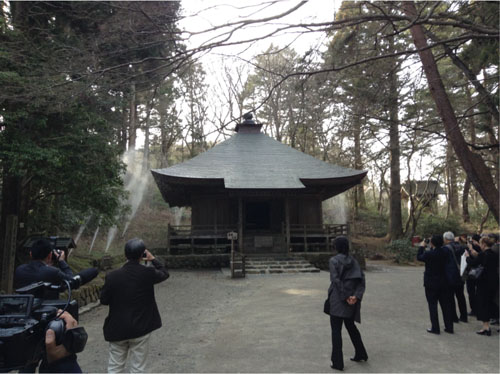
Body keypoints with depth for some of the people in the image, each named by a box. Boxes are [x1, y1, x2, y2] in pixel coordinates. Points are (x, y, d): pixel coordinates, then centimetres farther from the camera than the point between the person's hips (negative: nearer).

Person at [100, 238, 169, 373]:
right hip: (141, 328, -1)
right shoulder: (148, 273, -14)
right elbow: (165, 274, 7)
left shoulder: (112, 276, -12)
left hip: (117, 329, 1)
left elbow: (104, 300, -1)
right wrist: (153, 259, 17)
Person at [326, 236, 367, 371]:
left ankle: (337, 362, 7)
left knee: (336, 329, 3)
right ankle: (361, 354, 35)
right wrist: (356, 295, -11)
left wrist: (345, 297, -15)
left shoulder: (334, 260, -10)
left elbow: (336, 280, -19)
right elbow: (362, 278, -2)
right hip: (352, 299, 6)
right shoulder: (353, 260, 7)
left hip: (338, 298, -6)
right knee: (350, 325, 24)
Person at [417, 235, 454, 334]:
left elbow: (419, 257, -3)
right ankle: (449, 327, 22)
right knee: (445, 305, 14)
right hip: (443, 283, 5)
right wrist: (429, 248, 12)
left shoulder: (429, 254, -20)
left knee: (432, 305, 4)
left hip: (431, 283, -5)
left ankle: (435, 328, 8)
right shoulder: (444, 253, -5)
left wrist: (421, 247, 9)